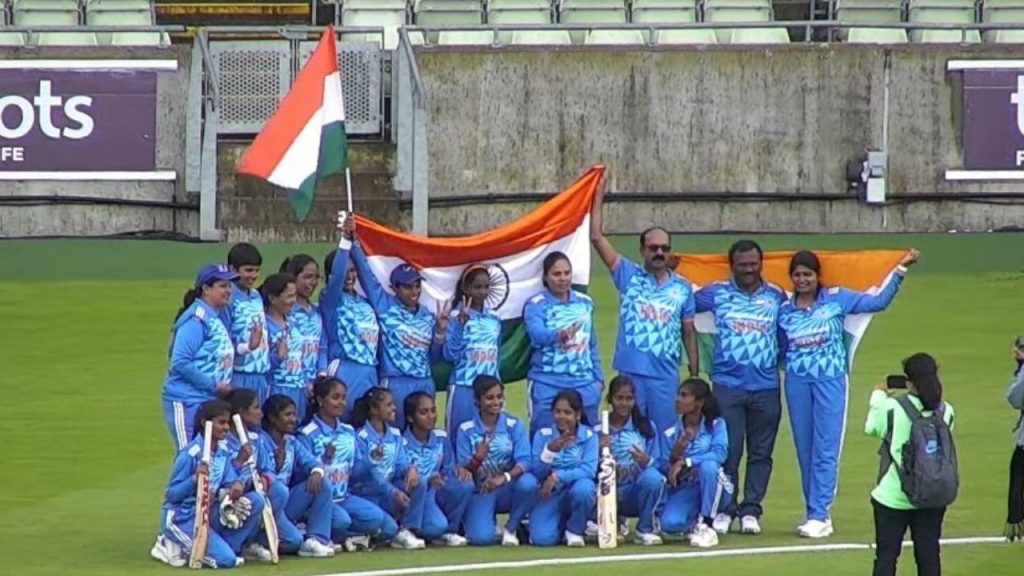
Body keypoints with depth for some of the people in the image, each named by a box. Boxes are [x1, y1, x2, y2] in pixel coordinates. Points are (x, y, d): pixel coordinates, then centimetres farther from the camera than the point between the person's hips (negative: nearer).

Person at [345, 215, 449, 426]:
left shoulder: (428, 316, 11)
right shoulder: (385, 306, 0)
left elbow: (434, 357, 14)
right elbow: (366, 274, -8)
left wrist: (440, 329, -1)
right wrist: (353, 242, -18)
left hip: (425, 384, 5)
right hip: (395, 384, -5)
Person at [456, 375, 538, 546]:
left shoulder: (514, 425, -4)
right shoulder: (466, 430, -4)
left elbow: (524, 461, -16)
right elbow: (463, 470, -7)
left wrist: (505, 477, -35)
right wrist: (477, 459, -30)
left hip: (508, 490, 1)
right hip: (480, 492, -1)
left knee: (528, 482, -35)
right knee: (481, 538, -28)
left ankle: (511, 528, -6)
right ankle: (488, 521, 14)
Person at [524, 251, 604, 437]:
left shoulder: (585, 303, 11)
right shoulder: (536, 305, -6)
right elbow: (537, 334, -26)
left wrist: (598, 377, 15)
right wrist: (558, 335, -47)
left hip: (584, 384, 4)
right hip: (547, 385, -4)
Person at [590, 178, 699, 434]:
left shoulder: (682, 287, 8)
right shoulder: (628, 276, 3)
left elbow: (688, 333, 12)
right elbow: (597, 238, -2)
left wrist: (695, 374, 9)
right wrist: (599, 196, -6)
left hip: (666, 375, 1)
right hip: (630, 373, -1)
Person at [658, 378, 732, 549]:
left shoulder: (716, 425, -6)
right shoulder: (670, 434, 0)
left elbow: (720, 453, -23)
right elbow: (664, 471, -3)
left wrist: (684, 462, -27)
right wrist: (674, 457, -24)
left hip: (714, 490, -2)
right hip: (684, 492, 2)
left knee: (708, 465, -35)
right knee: (670, 523, -28)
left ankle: (707, 527, -23)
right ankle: (695, 523, 11)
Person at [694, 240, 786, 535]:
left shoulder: (777, 296, 8)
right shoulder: (717, 293, 5)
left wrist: (784, 362, 9)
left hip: (766, 386, 1)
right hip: (727, 385, -1)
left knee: (761, 453, 4)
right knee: (728, 450, -3)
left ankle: (751, 510, 11)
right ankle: (724, 509, 7)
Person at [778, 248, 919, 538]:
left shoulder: (837, 299, 0)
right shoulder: (784, 310, 7)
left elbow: (878, 301, -2)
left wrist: (900, 270, -6)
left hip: (830, 381, -3)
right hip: (797, 383, 3)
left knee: (825, 450, -7)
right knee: (805, 451, 5)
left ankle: (819, 515, -9)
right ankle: (814, 513, 13)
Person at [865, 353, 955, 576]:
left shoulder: (893, 408, -16)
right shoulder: (945, 411, -4)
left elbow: (871, 428, 2)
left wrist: (879, 396, 18)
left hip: (894, 497, -3)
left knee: (886, 557, 7)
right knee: (928, 555, 10)